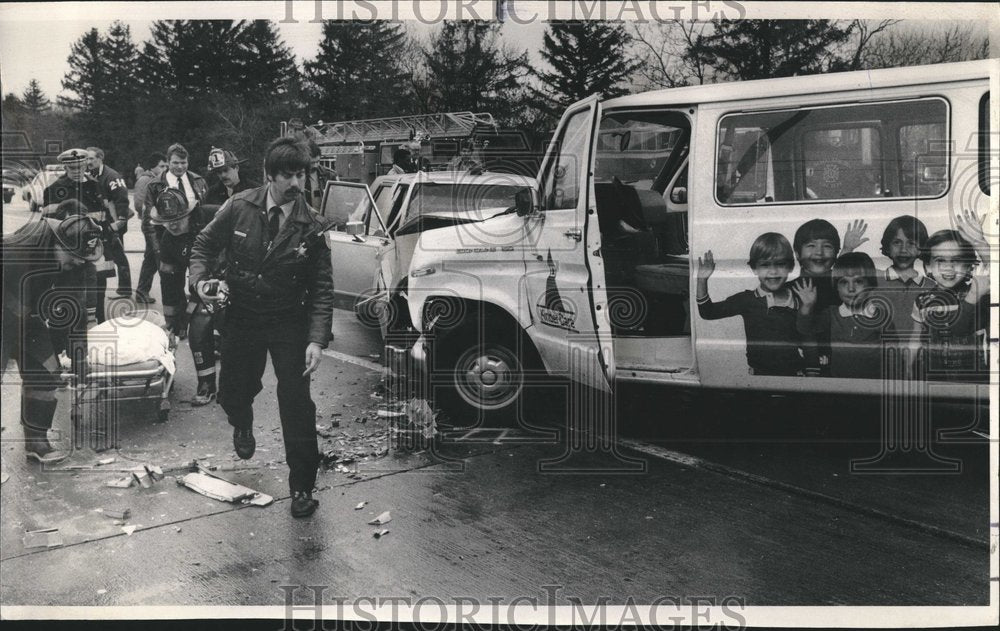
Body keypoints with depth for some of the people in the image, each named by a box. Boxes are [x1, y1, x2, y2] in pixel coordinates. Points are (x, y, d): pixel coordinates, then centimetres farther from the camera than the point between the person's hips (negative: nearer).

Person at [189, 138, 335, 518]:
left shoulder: (312, 227, -10)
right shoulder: (239, 208, -7)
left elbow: (321, 288, -9)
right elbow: (204, 246, 6)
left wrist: (317, 339, -18)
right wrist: (200, 280, -14)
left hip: (289, 323, -2)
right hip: (241, 317, 2)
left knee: (296, 404, -6)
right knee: (232, 393, 13)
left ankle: (302, 486, 9)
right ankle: (243, 426, 53)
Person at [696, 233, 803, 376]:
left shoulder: (799, 300, 4)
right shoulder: (747, 300, -1)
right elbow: (708, 312, -4)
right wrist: (702, 281, -13)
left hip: (794, 375, 1)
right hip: (760, 374, -1)